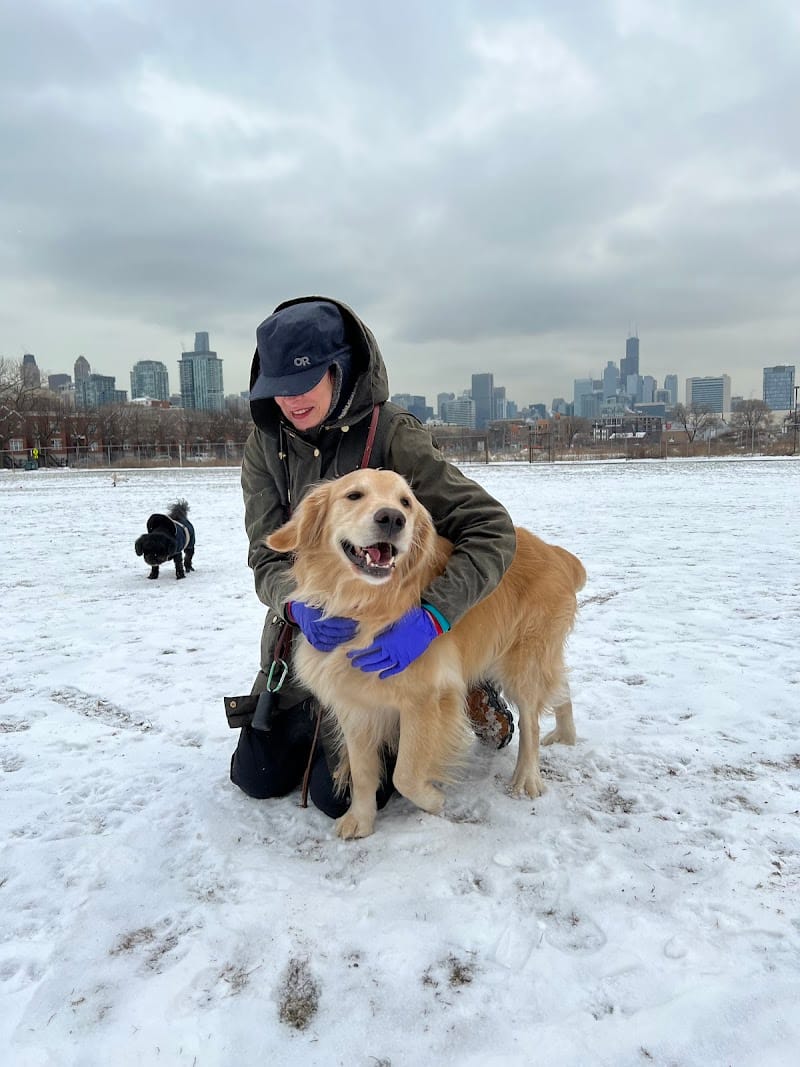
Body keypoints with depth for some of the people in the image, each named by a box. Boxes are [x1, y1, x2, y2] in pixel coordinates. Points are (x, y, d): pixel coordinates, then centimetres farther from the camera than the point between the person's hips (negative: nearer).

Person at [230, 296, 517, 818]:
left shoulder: (393, 434, -21)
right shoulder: (265, 445, -7)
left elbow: (492, 529, -26)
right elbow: (268, 559, -10)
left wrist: (430, 619, -39)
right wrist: (298, 603, -33)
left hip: (383, 638, -4)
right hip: (305, 630, 5)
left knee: (341, 793, -5)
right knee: (257, 776, 9)